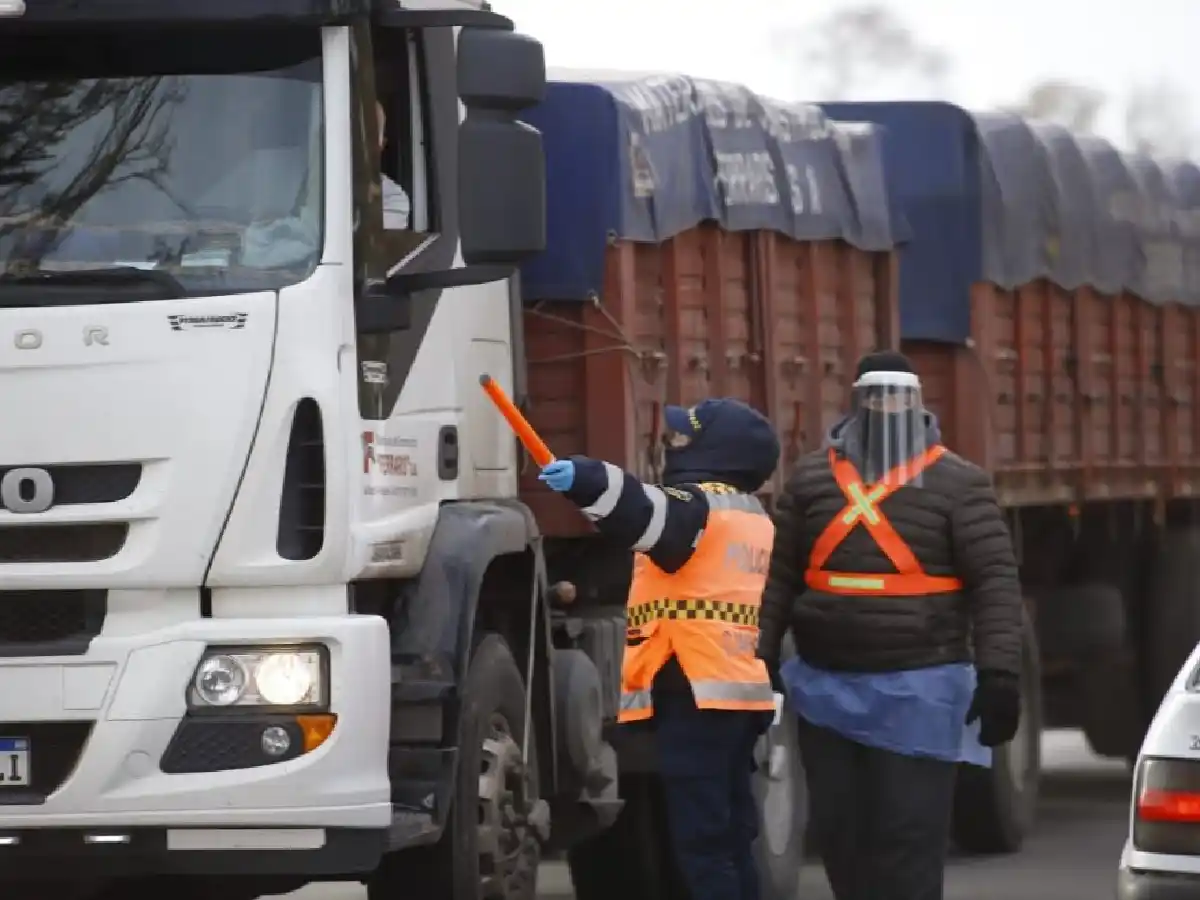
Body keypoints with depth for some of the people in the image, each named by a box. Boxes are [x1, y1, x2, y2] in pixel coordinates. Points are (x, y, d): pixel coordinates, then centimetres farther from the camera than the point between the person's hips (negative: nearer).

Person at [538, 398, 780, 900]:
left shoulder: (695, 503, -7)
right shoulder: (753, 517, 22)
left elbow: (650, 517, -31)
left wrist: (589, 481, -46)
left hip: (694, 692, -10)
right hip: (743, 691, 10)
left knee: (700, 839, -11)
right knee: (731, 838, 13)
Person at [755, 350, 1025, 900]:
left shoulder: (957, 483, -1)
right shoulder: (812, 478, 10)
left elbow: (996, 582, -6)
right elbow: (779, 575, 12)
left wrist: (1000, 674, -14)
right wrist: (760, 657, 5)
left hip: (918, 693, -4)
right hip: (825, 689, 4)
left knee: (909, 836, -7)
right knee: (837, 829, 8)